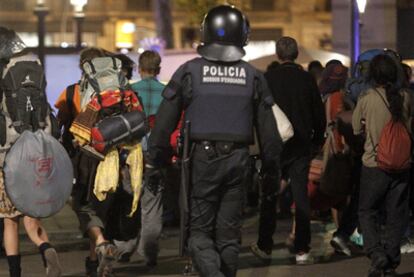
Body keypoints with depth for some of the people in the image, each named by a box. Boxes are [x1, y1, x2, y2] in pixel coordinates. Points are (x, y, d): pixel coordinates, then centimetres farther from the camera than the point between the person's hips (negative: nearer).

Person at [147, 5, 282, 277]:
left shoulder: (189, 72, -3)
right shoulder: (253, 76, 3)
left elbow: (164, 122, -3)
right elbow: (268, 129, 6)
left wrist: (154, 163, 5)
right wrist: (271, 168, 15)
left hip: (201, 159, -2)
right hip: (238, 161, 2)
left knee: (200, 230, 3)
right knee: (229, 231, 12)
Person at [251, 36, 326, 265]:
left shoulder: (269, 79, -8)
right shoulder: (307, 79, -2)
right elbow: (320, 115, 4)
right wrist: (316, 141, 17)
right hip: (301, 147, 1)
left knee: (269, 196, 9)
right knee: (301, 197, 3)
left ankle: (264, 246, 15)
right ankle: (302, 250, 0)